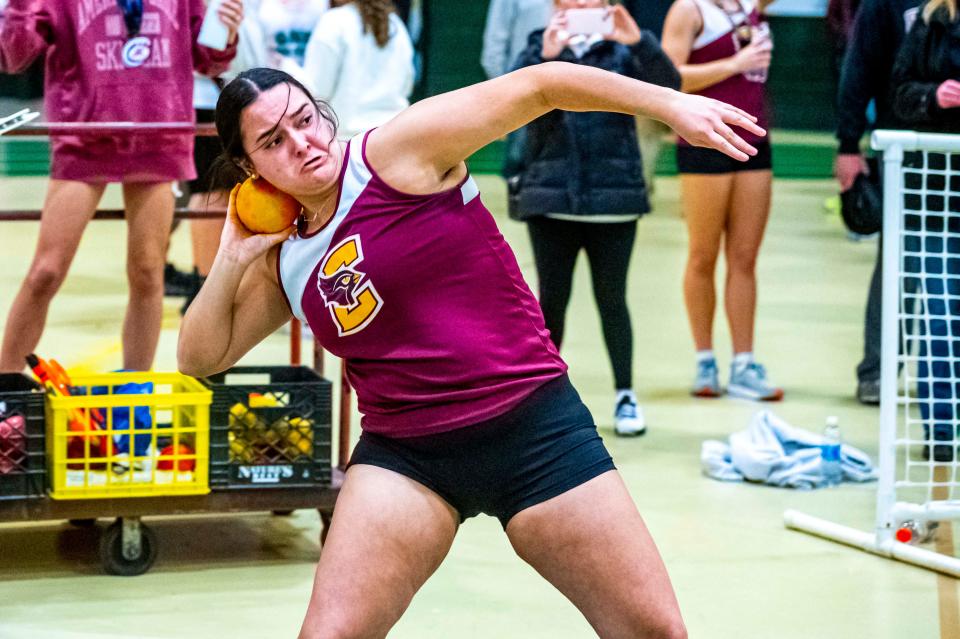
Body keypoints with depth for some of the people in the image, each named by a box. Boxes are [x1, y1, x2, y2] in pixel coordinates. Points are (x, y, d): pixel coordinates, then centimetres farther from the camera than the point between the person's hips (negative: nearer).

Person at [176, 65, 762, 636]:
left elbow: (539, 86, -6)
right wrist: (232, 259, 0)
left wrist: (672, 104, -11)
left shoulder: (396, 152, -7)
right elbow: (199, 357, 13)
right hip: (406, 458, 3)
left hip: (535, 424, -3)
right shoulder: (281, 258, 8)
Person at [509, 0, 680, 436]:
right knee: (552, 297, 7)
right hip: (551, 198, 1)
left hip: (614, 198, -1)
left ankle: (625, 395, 13)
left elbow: (667, 87, -12)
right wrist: (545, 57, -27)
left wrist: (639, 42, -27)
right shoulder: (542, 48, 4)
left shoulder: (623, 51, 2)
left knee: (612, 298, 4)